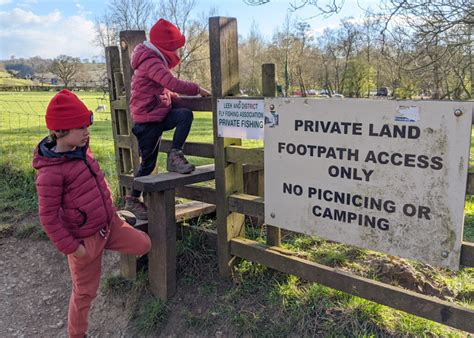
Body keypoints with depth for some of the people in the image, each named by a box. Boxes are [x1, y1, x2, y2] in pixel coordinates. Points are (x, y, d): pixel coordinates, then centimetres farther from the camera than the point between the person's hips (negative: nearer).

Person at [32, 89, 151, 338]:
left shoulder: (81, 151, -1)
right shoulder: (50, 172, -26)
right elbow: (48, 217, -20)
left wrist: (110, 213, 21)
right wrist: (70, 247, -17)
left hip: (109, 224, 7)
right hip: (84, 239, -7)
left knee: (143, 244, 4)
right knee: (84, 292, 10)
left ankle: (107, 245, 31)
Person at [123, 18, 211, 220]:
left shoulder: (155, 61, 15)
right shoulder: (152, 62, -18)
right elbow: (173, 84, -31)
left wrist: (176, 97, 8)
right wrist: (198, 90, -22)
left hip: (157, 117, 9)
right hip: (147, 121, -9)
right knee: (148, 163, -5)